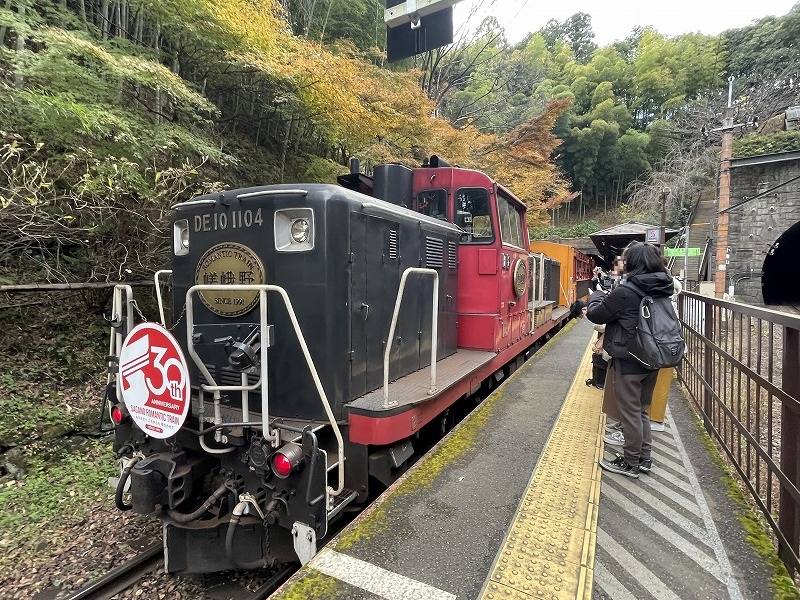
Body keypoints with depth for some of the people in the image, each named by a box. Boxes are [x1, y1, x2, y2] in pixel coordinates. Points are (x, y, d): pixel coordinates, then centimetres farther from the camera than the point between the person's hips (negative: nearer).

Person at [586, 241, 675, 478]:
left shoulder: (626, 291, -22)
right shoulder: (661, 289, 5)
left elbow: (595, 314, -11)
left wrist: (597, 296, 7)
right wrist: (610, 297, 9)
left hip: (628, 361, -8)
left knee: (629, 412, 5)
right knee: (641, 410, 20)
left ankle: (631, 463, 18)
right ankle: (644, 458, 31)